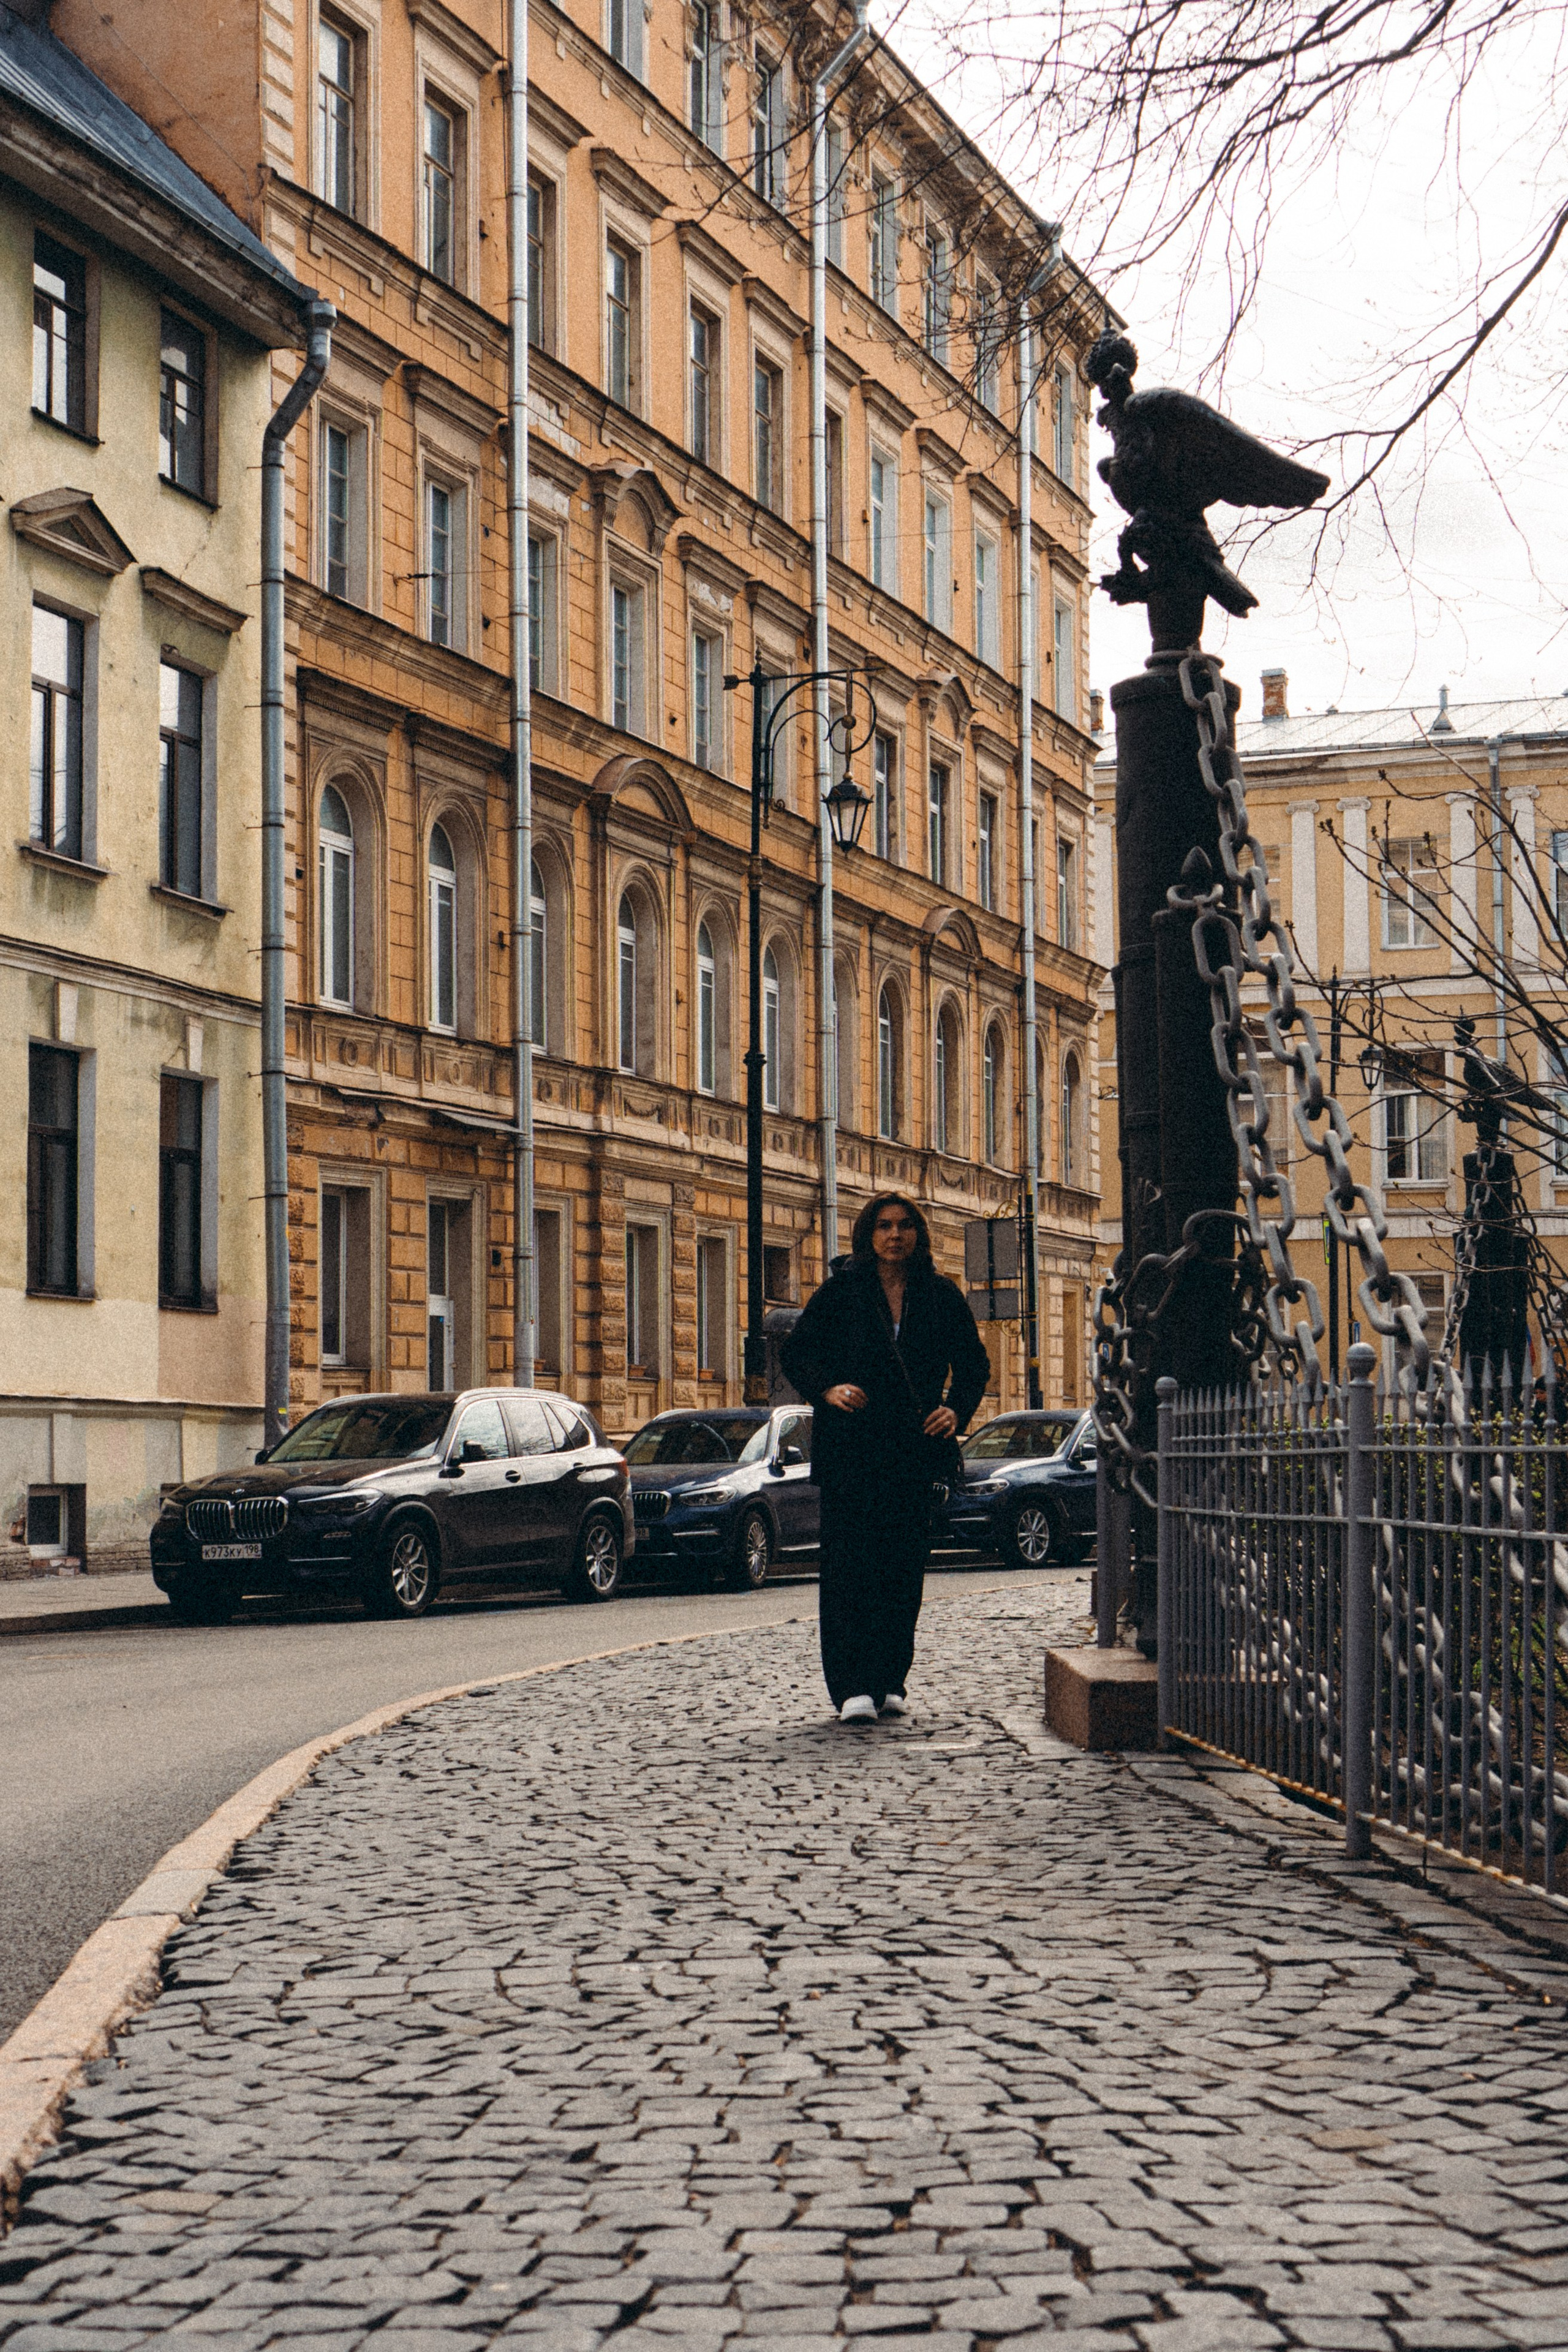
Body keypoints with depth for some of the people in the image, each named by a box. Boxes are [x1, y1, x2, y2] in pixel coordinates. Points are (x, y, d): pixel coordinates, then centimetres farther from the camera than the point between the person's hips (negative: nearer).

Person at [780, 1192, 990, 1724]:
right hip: (850, 1446, -2)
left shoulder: (941, 1295, 8)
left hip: (914, 1445, 2)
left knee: (904, 1561, 2)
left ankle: (890, 1680, 11)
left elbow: (973, 1362, 15)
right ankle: (852, 1686, -11)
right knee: (848, 1560, -9)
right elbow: (795, 1351, 6)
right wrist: (827, 1389, -12)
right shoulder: (842, 1290, 3)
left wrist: (956, 1409, -2)